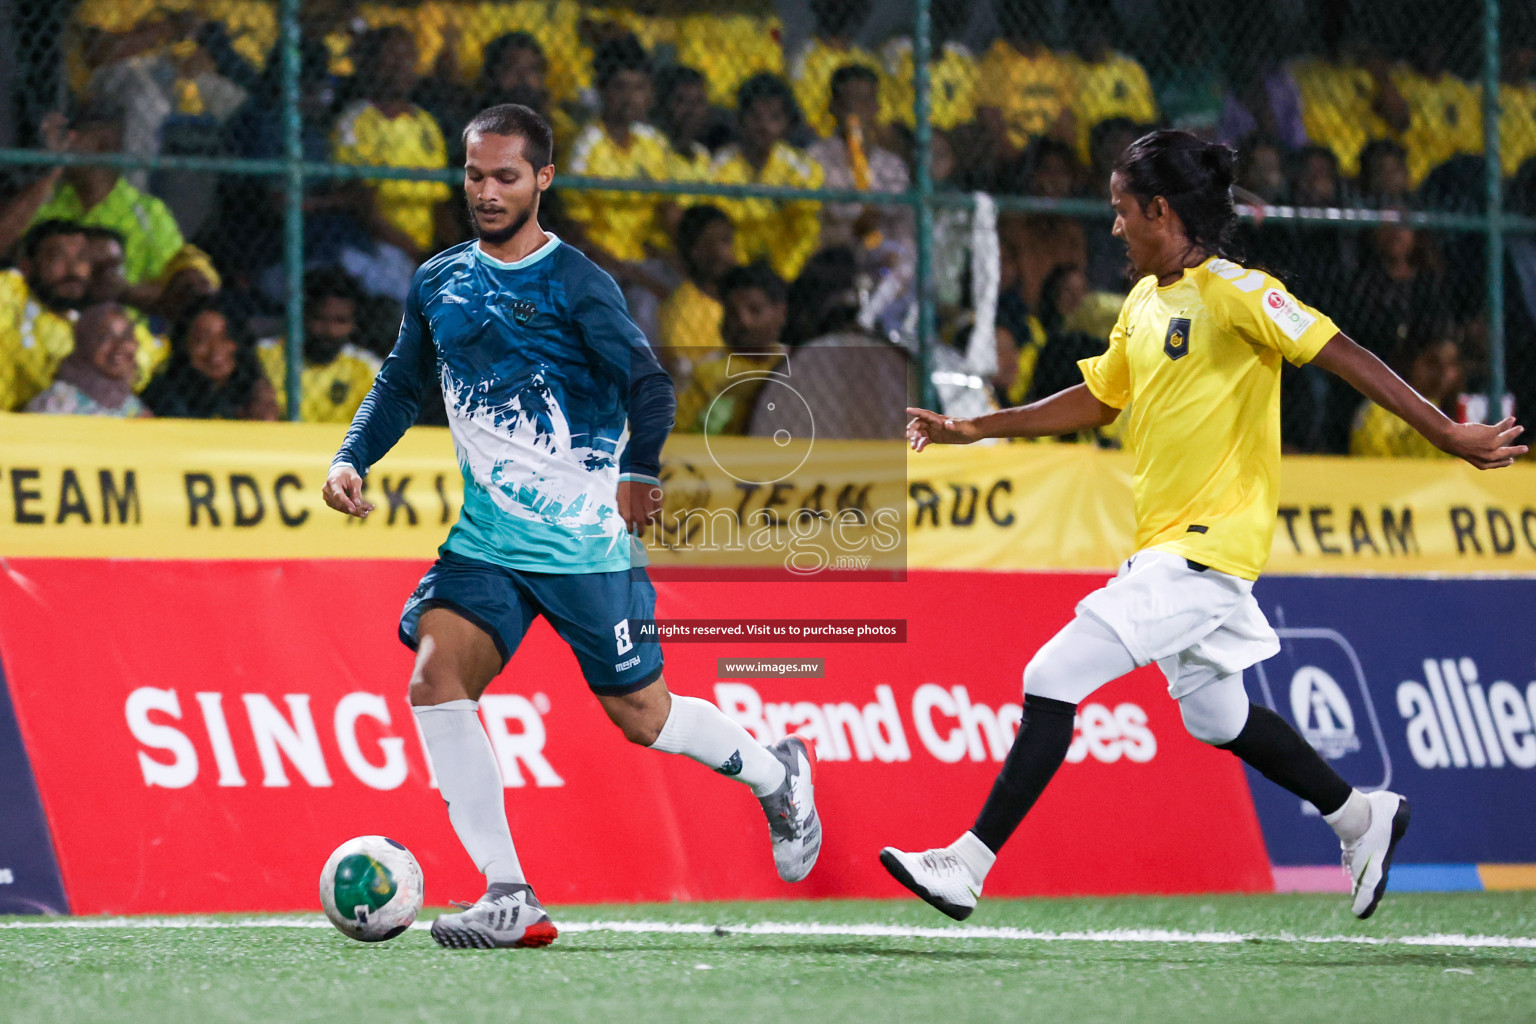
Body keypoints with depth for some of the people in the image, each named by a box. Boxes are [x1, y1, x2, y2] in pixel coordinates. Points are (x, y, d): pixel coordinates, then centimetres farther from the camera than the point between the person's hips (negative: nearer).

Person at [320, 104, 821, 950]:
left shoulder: (573, 283, -9)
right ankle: (510, 902, -15)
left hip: (584, 545, -5)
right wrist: (352, 458, 3)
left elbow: (647, 382, -18)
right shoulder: (439, 283, 8)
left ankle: (777, 777, 35)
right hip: (486, 541, 5)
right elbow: (401, 384, 20)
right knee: (435, 676, -18)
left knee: (640, 715, 3)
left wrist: (640, 473, -36)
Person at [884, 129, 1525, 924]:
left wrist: (1448, 435, -21)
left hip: (1209, 546, -9)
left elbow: (1348, 359, -17)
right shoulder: (1143, 303, 12)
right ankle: (1361, 818, 35)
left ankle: (968, 866, -12)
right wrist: (970, 431, 21)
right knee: (1217, 717, 19)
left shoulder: (1232, 291, -14)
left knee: (1052, 680, -14)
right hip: (1164, 545, 9)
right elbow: (1096, 400, 24)